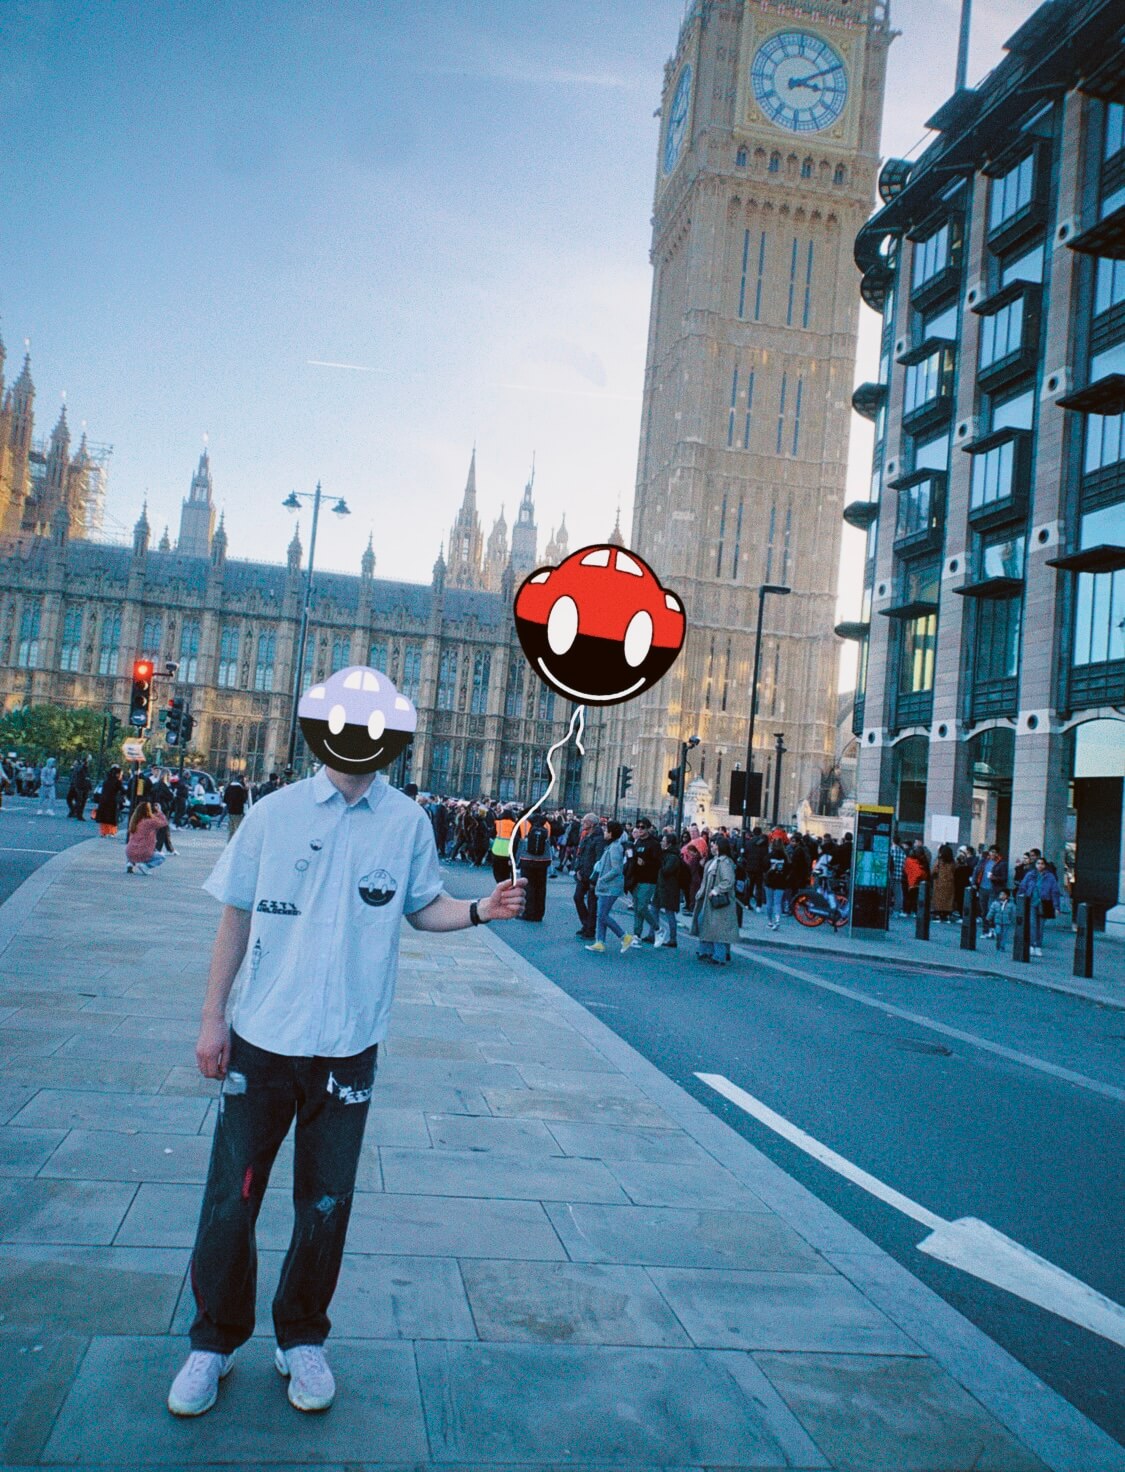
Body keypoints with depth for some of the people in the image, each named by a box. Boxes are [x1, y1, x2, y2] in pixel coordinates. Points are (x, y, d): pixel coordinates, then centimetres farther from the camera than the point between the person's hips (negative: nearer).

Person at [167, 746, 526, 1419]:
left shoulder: (408, 821, -1)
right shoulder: (275, 813, -2)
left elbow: (424, 906, 9)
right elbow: (237, 916, 3)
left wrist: (480, 910, -11)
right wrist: (213, 1017, 2)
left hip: (347, 1047, 0)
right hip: (262, 1039, 0)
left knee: (325, 1207, 11)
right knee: (230, 1201, 8)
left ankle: (302, 1339, 34)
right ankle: (215, 1341, 31)